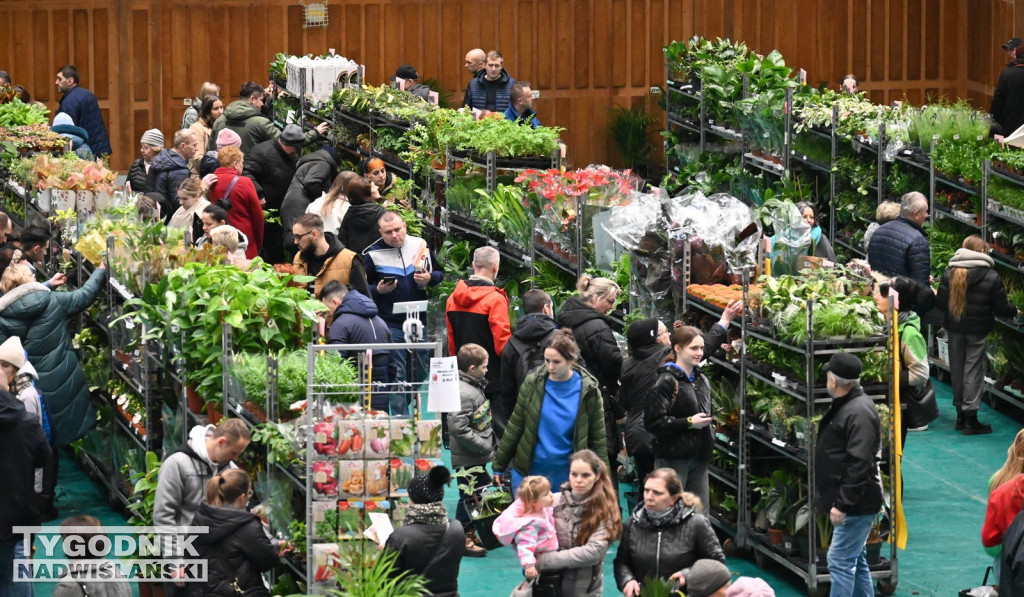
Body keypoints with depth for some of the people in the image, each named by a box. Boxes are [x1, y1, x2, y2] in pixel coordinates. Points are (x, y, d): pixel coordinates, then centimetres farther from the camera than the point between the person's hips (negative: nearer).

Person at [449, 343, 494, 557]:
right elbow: (458, 428, -28)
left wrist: (489, 443, 13)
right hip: (467, 459, -10)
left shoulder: (475, 387, 10)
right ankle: (463, 539, 9)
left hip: (478, 457, 10)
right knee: (468, 497, -1)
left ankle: (471, 533, 30)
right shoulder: (463, 393, -23)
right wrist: (484, 446, -22)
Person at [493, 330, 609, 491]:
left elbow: (598, 440, -1)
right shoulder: (533, 383, -4)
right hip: (528, 473, 1)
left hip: (566, 477, -1)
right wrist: (499, 466, 5)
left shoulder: (588, 391, -7)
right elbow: (514, 428, 3)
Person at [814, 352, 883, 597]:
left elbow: (860, 464, -26)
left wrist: (843, 504, -26)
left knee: (841, 560, -10)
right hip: (853, 503, 11)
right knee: (856, 560, 16)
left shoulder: (859, 412, -20)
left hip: (857, 505, -11)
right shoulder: (844, 406, 13)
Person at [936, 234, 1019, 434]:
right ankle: (970, 419, 1)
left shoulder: (949, 273, -4)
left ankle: (961, 415, 23)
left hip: (954, 328, 3)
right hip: (978, 331, -3)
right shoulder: (992, 277, -11)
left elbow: (941, 303, -4)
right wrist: (1014, 310, 13)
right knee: (973, 369, 2)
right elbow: (1001, 308, -8)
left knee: (956, 368, 14)